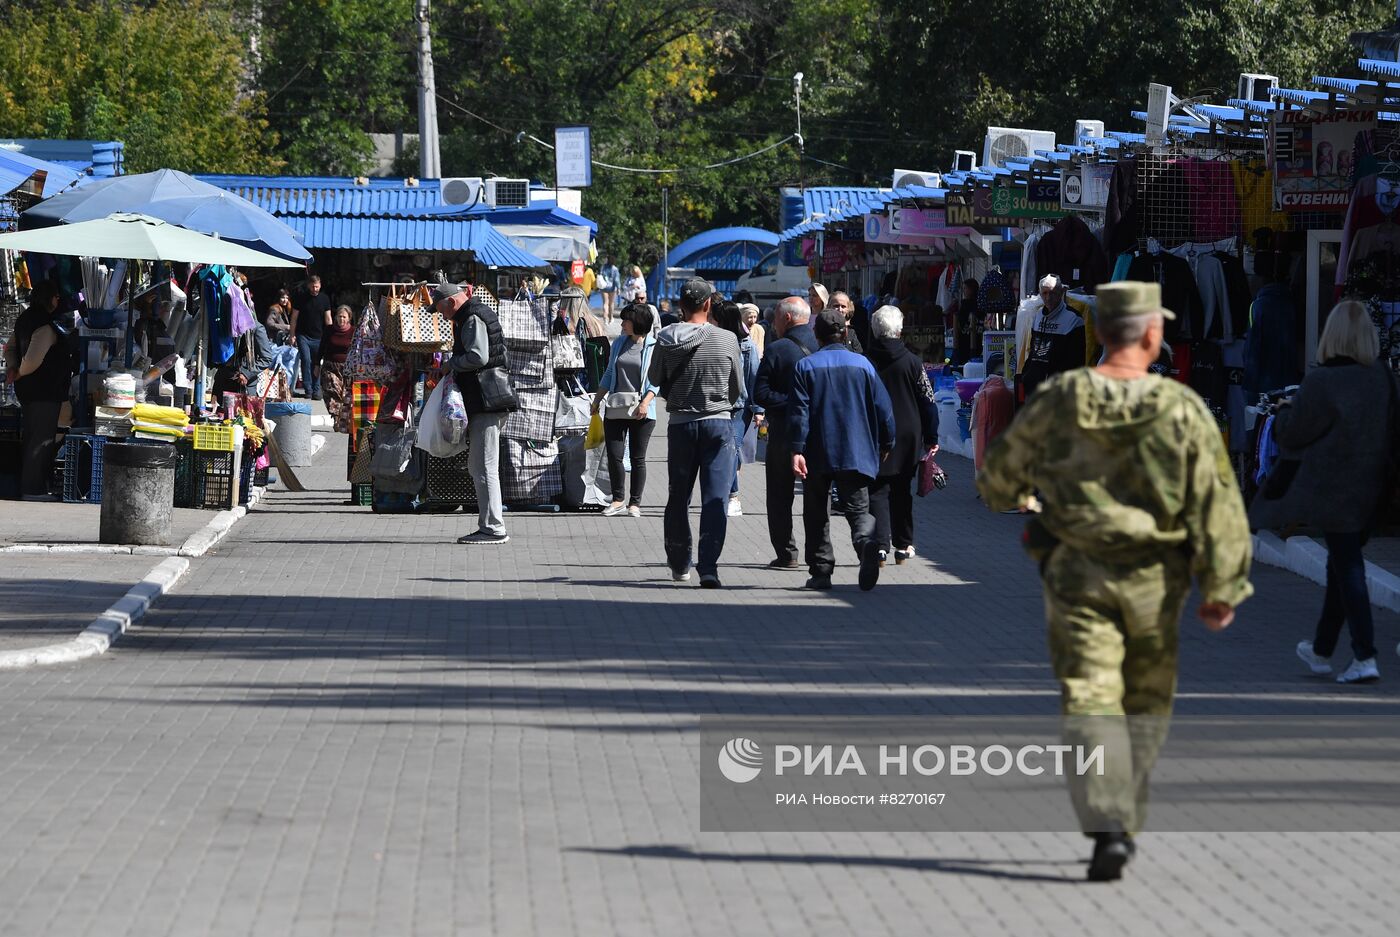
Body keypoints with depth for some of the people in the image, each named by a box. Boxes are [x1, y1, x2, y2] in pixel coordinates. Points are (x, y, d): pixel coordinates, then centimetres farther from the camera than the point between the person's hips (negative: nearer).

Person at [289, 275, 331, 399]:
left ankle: (316, 391, 8)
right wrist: (292, 335, -1)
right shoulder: (301, 297, 0)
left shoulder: (324, 298, 5)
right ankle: (308, 390, -7)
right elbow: (294, 317, 3)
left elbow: (328, 318, 6)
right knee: (306, 360, -12)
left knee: (317, 364, 2)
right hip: (303, 336, -1)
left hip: (319, 337, 1)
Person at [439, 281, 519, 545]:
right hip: (485, 401, 11)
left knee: (484, 467, -10)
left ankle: (493, 528, -10)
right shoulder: (480, 312, 20)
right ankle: (491, 525, 17)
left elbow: (478, 356, -23)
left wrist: (451, 363, -7)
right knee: (478, 466, 14)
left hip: (486, 401, -11)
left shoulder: (473, 319, -11)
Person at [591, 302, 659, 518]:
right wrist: (597, 400, 15)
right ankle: (617, 501, 7)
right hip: (615, 409, 4)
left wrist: (646, 402, -17)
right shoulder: (619, 343, 12)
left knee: (638, 457, 1)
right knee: (614, 455, -2)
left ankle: (635, 503, 8)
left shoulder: (654, 346, -2)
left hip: (641, 411, -4)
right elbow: (609, 375, 19)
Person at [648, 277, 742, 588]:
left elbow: (655, 379, 11)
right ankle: (708, 567, -11)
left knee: (678, 496, 15)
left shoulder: (666, 340, -5)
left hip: (680, 423, 2)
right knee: (715, 499, -2)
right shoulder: (727, 340, -7)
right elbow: (737, 388, 5)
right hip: (718, 422, -2)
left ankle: (679, 564, 24)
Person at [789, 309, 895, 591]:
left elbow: (798, 411, -8)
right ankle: (866, 540, -30)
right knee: (858, 507, 2)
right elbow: (883, 409, 5)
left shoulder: (806, 366, -1)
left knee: (816, 515, 10)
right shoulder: (862, 364, 5)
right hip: (856, 455, 1)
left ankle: (820, 571, 7)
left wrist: (797, 450, -11)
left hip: (817, 454, -1)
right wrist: (885, 446, 16)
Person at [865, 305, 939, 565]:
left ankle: (880, 544, -16)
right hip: (907, 437, 1)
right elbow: (928, 401, -2)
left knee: (877, 492, 0)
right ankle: (903, 546, 20)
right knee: (902, 491, 15)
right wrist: (931, 437, 5)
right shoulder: (911, 361, -5)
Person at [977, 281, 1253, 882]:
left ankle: (1107, 828, -19)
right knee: (1147, 703, 18)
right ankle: (1125, 825, 21)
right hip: (1153, 581, 0)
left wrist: (1013, 497, 30)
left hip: (1076, 575, 0)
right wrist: (1221, 588, -2)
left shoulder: (1055, 403, -8)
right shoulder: (1183, 411, -11)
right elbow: (1218, 506, -11)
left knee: (1089, 703, -1)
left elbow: (999, 476, 6)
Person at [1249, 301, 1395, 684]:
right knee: (1343, 563, 17)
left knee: (1347, 567, -3)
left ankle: (1365, 657, -8)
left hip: (1333, 490, -6)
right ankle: (1322, 649, 30)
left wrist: (1284, 411, 13)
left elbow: (1292, 433, -9)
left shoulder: (1321, 383, -19)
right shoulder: (1382, 377, -1)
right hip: (1370, 489, 6)